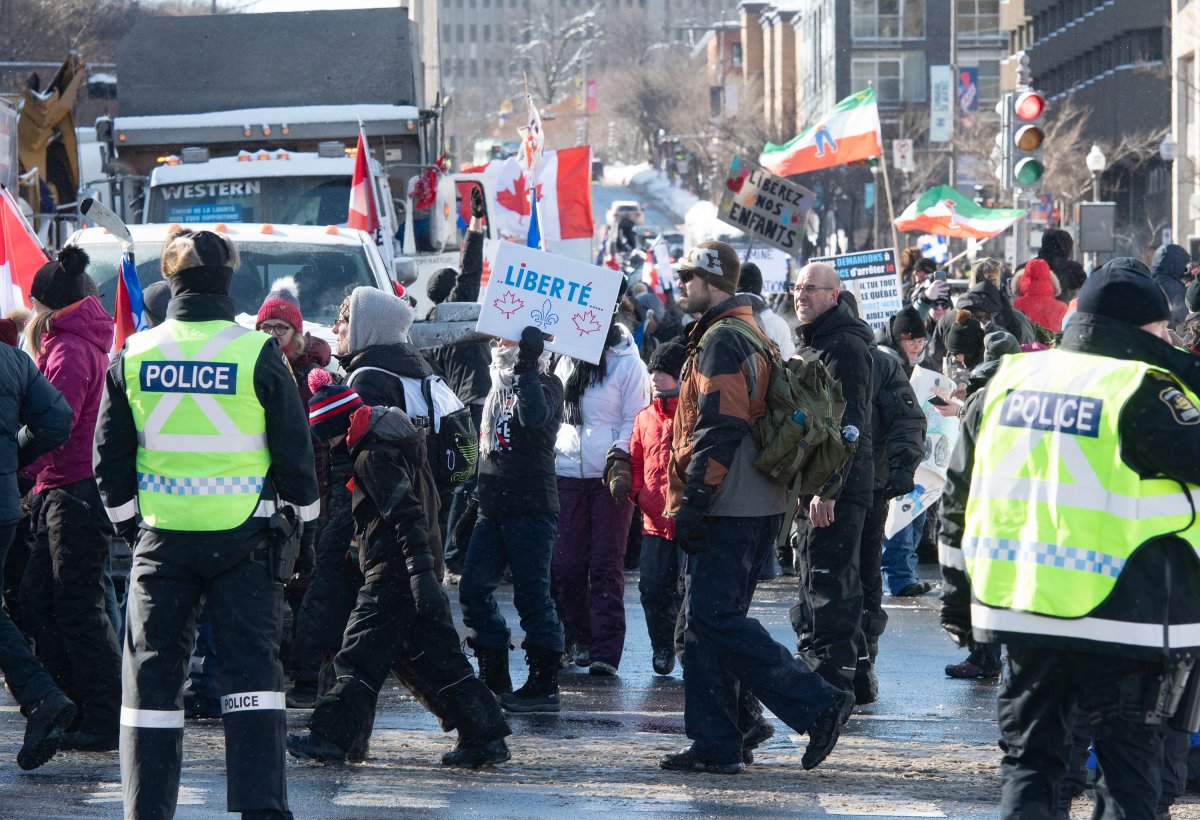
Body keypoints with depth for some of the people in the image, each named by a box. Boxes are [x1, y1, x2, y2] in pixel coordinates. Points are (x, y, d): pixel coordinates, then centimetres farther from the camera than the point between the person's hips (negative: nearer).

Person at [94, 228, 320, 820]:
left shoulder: (133, 356, 0)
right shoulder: (258, 354, -7)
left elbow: (110, 456, 7)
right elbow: (294, 449, -2)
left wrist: (126, 519, 20)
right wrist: (299, 516, 12)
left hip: (161, 535, 2)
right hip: (244, 535, -2)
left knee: (152, 674, 7)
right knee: (252, 668, 0)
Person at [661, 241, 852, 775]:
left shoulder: (721, 340, -13)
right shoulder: (750, 333, 21)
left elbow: (719, 431, -21)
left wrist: (693, 503, -20)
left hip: (728, 509, -10)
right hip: (758, 506, 10)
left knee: (714, 620, -11)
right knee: (705, 622, 10)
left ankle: (817, 705, -13)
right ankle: (715, 746, 10)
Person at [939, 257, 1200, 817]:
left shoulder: (1007, 381, 10)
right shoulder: (1143, 390, -9)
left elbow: (958, 502, 15)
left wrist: (958, 600, 23)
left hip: (1020, 610, 5)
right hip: (1123, 618, -5)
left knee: (1029, 755, 15)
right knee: (1128, 766, 5)